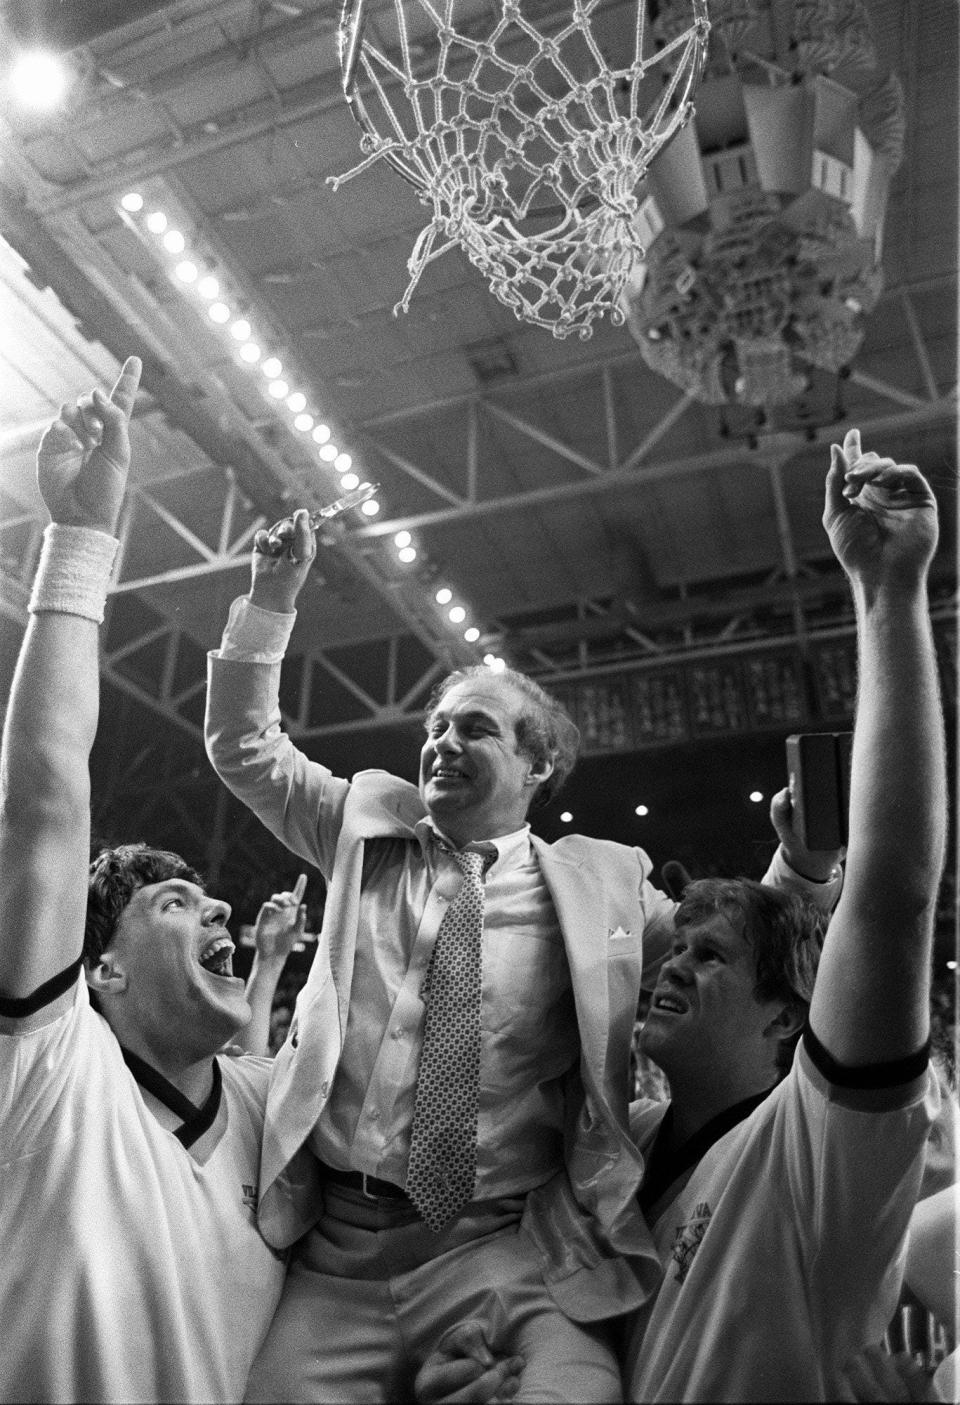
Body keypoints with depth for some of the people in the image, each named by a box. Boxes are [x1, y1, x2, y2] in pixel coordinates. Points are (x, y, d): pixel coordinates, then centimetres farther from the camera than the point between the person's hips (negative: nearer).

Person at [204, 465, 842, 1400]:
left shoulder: (599, 880, 4)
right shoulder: (368, 830, 9)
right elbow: (244, 747, 13)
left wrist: (803, 855, -9)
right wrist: (271, 598, 3)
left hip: (500, 1255, -1)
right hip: (334, 1252, 2)